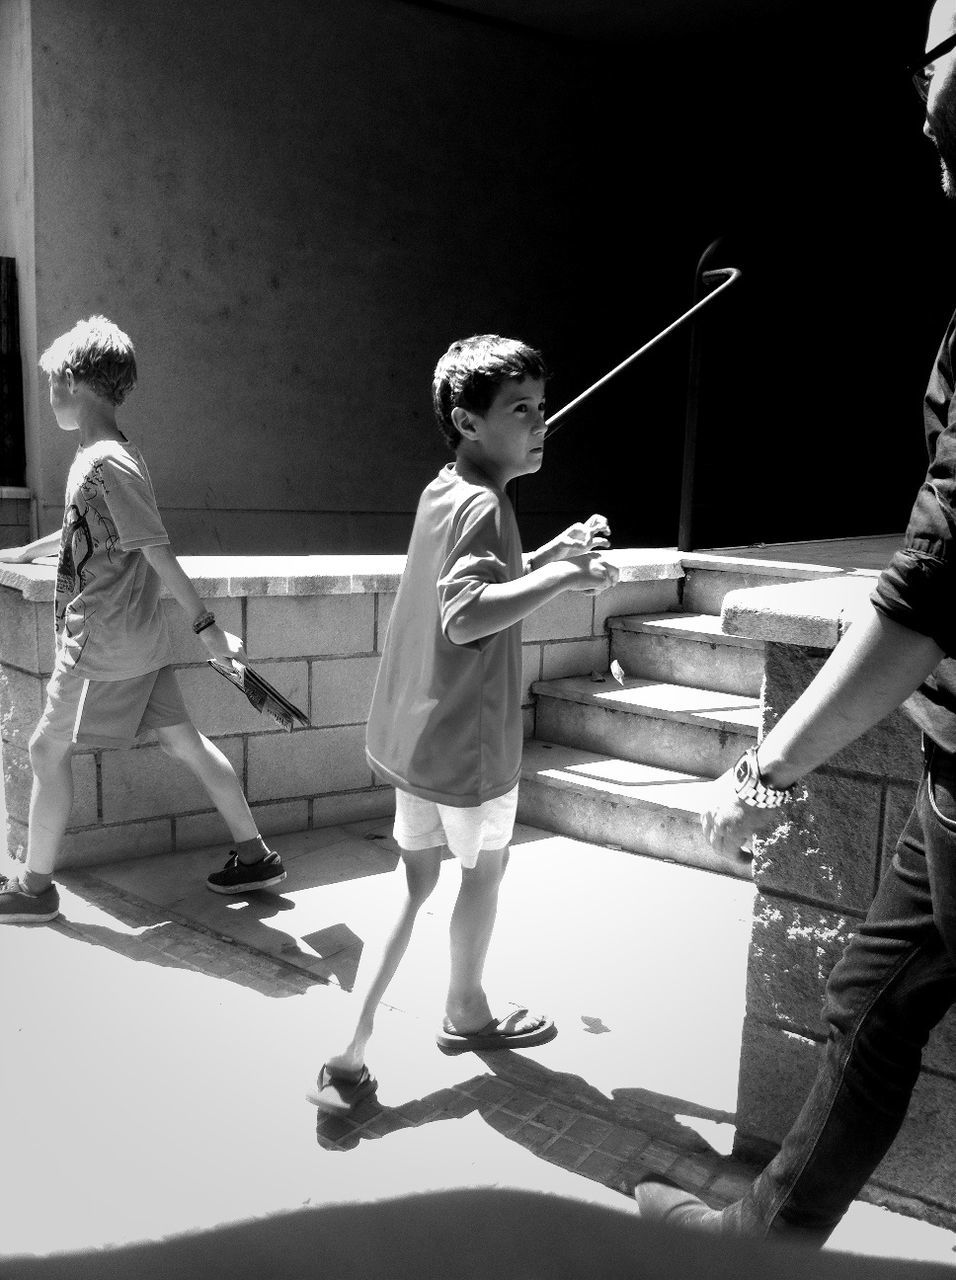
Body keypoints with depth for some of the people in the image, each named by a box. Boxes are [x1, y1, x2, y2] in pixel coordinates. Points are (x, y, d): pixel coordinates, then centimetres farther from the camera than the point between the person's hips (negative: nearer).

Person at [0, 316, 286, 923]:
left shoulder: (106, 462, -18)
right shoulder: (107, 453, 12)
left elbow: (157, 550, -20)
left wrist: (207, 625, -19)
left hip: (103, 643, -9)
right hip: (141, 638, 9)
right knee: (184, 741, 10)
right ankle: (255, 855, 15)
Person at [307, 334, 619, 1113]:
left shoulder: (442, 492, 9)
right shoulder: (484, 505, -20)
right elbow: (465, 617, -36)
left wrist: (554, 552, 13)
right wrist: (564, 578, -31)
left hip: (412, 734, 8)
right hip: (467, 743, -8)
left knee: (416, 885, 14)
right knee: (484, 873, 16)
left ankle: (349, 1061, 10)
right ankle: (466, 1012, 40)